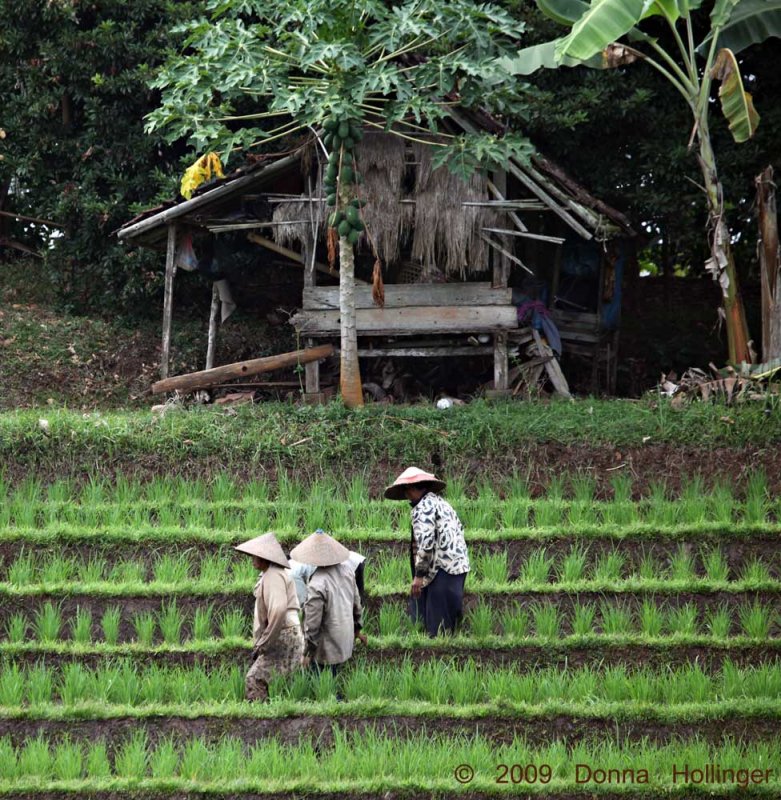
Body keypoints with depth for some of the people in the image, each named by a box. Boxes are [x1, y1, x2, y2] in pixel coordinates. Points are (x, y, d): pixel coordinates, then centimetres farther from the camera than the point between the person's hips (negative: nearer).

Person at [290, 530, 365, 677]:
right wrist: (357, 628, 25)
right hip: (344, 641, 7)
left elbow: (312, 623, -21)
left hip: (325, 647, -7)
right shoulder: (346, 570, -6)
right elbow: (356, 602, 9)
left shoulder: (317, 585, -28)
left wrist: (307, 653, -9)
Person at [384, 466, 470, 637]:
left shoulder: (423, 507, -11)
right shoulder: (441, 502, 18)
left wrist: (418, 575, -17)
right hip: (458, 564, 10)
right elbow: (459, 529, 20)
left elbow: (425, 542, -20)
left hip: (442, 569, -10)